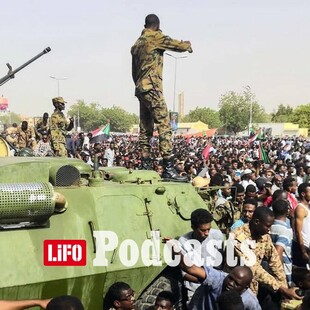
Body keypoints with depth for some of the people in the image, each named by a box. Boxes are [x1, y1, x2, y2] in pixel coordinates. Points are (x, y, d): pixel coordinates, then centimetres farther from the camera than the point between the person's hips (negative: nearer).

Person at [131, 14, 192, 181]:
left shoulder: (137, 43, 20)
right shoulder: (156, 37, -4)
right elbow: (179, 45, -3)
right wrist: (188, 44, 18)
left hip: (140, 89, 9)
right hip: (152, 88, -9)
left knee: (145, 129, 9)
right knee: (164, 127, -11)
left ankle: (146, 166, 9)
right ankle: (168, 168, -16)